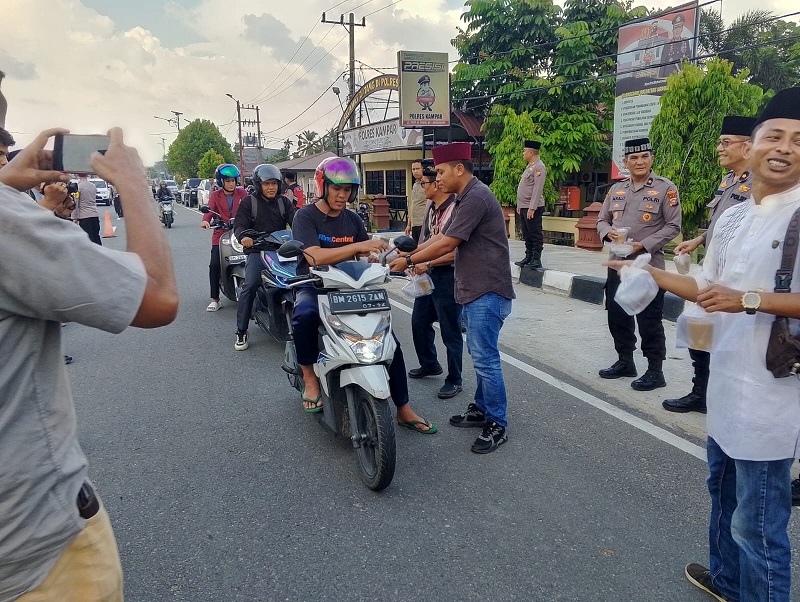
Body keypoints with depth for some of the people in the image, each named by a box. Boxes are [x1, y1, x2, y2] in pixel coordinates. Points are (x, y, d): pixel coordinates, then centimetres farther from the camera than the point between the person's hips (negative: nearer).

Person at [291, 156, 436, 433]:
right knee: (305, 316, -40)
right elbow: (315, 257, -22)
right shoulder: (305, 216, -6)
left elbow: (366, 257, 9)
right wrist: (358, 246, -29)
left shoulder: (353, 219, 10)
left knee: (390, 339, -8)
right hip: (313, 288, -4)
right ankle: (309, 376, -14)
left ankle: (404, 410, 6)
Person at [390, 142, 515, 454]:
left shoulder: (476, 197, -17)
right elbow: (441, 236, 18)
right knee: (480, 354, 17)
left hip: (487, 292, -11)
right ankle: (482, 409, 29)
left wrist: (409, 261, -9)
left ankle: (497, 425, 3)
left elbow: (446, 244, -19)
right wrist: (410, 253, 9)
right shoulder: (466, 198, 17)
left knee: (485, 358, -7)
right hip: (475, 291, 11)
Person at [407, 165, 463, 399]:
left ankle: (454, 380, 16)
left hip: (448, 276, -9)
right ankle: (429, 364, 40)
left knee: (450, 331, 2)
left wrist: (428, 264, -21)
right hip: (429, 274, 9)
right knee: (419, 321, 19)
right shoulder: (430, 207, 9)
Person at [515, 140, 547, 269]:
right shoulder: (530, 166, 17)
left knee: (535, 234, -5)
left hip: (533, 208, -10)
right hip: (524, 207, 10)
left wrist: (532, 208, -24)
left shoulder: (539, 167, -13)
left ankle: (536, 260, -2)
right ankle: (528, 257, 23)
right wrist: (519, 205, 19)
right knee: (527, 234, 15)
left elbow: (537, 189, -20)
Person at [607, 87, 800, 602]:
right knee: (724, 490, 26)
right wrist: (649, 272, 11)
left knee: (758, 521, 1)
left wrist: (750, 300, -28)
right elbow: (707, 288, 17)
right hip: (727, 384, 9)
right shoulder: (732, 218, 10)